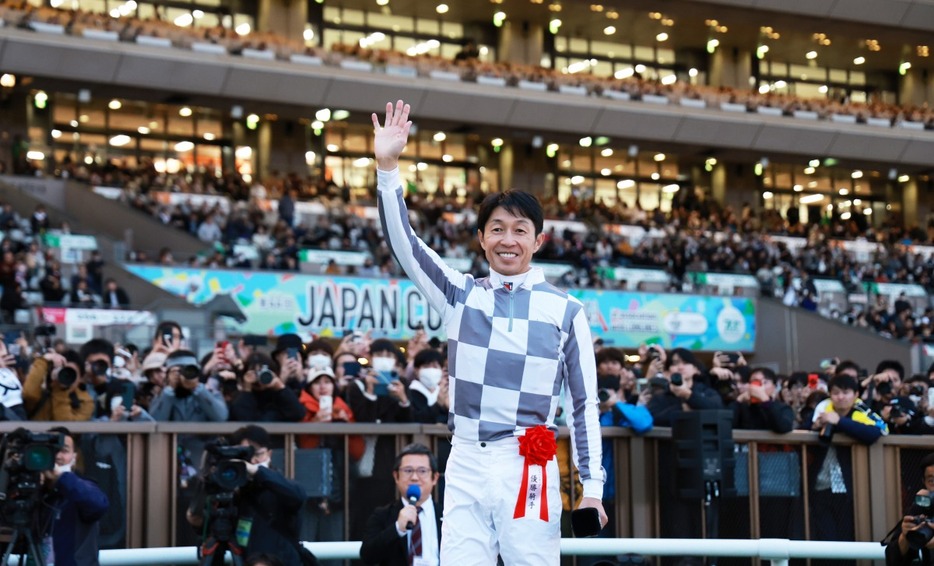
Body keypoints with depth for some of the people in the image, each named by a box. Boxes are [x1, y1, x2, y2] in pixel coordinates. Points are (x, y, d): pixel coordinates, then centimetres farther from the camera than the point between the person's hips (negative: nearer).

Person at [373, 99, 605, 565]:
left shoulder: (565, 310, 5)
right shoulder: (461, 294, 10)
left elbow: (585, 403, 6)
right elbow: (403, 244, -1)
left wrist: (592, 486, 0)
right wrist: (387, 168, -13)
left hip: (527, 468, -2)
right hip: (465, 464, 2)